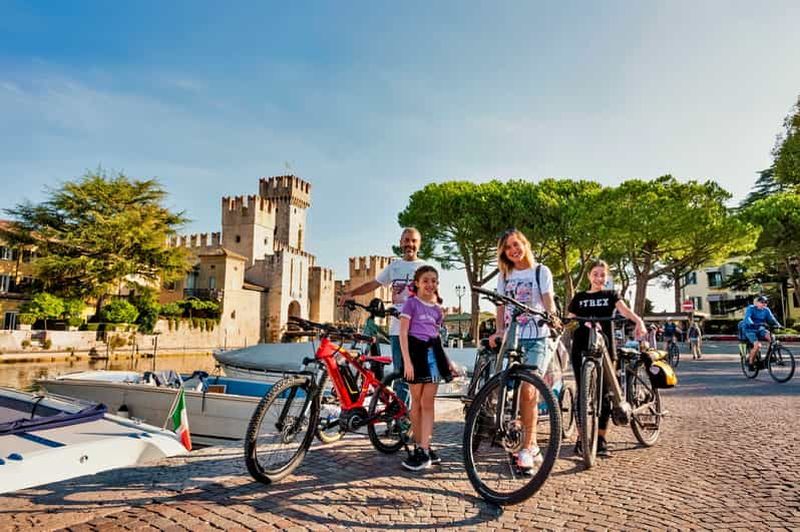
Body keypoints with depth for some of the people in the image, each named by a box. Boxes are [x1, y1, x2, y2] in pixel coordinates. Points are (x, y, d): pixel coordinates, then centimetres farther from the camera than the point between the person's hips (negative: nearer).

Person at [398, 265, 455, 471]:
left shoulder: (437, 308, 15)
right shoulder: (411, 302, -2)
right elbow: (403, 333, -9)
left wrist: (446, 360, 15)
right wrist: (407, 361, -17)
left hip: (434, 352, 5)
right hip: (417, 350, -4)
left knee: (428, 402, 1)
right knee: (417, 401, 6)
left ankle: (424, 450, 4)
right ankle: (419, 446, 18)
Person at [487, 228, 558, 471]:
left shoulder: (541, 271, 3)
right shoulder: (505, 276, 15)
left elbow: (548, 301, -8)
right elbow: (501, 307, 12)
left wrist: (553, 317, -29)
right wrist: (499, 332, -3)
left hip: (536, 338, -3)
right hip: (511, 339, 4)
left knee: (528, 391, -13)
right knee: (525, 393, 3)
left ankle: (527, 448, -2)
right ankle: (532, 446, 15)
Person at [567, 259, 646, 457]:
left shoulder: (611, 295, 11)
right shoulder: (579, 297, 13)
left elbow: (625, 310, -10)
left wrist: (639, 320, -32)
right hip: (581, 349, 0)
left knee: (604, 394, 1)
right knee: (583, 393, 0)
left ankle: (601, 439, 12)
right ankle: (582, 438, 9)